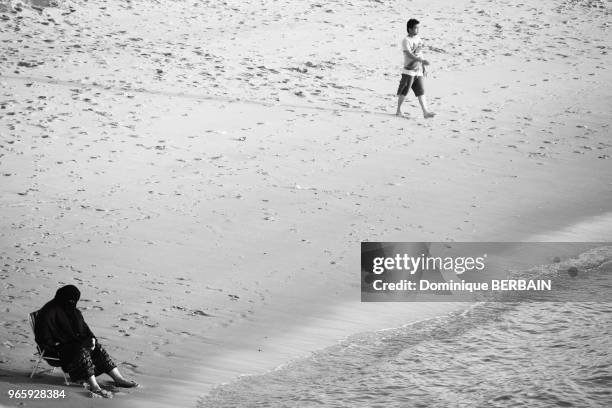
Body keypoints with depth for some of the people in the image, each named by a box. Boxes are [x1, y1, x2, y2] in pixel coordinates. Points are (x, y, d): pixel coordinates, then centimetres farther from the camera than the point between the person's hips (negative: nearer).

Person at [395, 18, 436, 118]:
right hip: (408, 70, -6)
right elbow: (409, 54, -22)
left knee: (421, 91, -1)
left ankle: (425, 112, -6)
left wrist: (423, 68, 19)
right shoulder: (406, 40, -10)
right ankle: (399, 110, 14)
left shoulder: (418, 38, 12)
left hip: (418, 71, 6)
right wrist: (422, 60, -32)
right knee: (403, 91, 1)